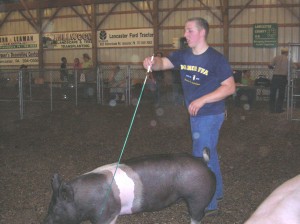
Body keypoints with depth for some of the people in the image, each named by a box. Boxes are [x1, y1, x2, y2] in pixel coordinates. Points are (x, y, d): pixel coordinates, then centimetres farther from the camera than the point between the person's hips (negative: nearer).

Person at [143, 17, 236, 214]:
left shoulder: (216, 58, -18)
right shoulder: (183, 55, 1)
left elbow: (230, 87, -18)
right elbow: (163, 62, -4)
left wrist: (202, 100, -24)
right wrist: (153, 63, -29)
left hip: (210, 115, -7)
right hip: (195, 115, 7)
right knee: (209, 154, 20)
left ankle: (209, 204, 11)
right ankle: (216, 192, 39)